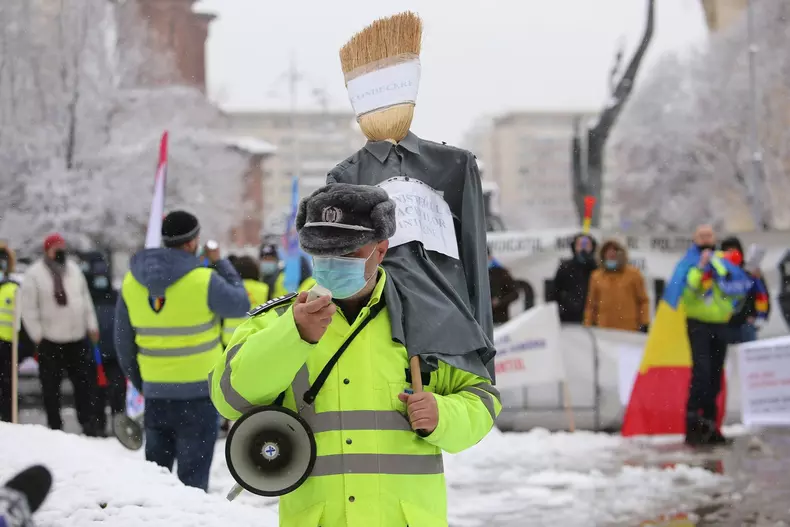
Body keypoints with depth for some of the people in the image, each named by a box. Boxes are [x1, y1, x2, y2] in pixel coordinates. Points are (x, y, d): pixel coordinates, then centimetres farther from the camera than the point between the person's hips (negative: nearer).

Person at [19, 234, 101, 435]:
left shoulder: (74, 269, 9)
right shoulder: (34, 274, -7)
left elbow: (86, 299, 16)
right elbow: (28, 308, -7)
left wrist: (92, 325, 12)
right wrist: (37, 334, -9)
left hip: (78, 338, 4)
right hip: (50, 341, -4)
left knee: (85, 381, 5)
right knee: (51, 386, 4)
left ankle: (88, 422, 10)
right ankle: (55, 426, 13)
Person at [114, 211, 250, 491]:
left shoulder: (131, 282, 2)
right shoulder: (203, 281, -17)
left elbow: (124, 342, 9)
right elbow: (240, 305, 1)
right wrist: (221, 263, 10)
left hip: (155, 392, 5)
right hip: (198, 392, -5)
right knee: (193, 473, 2)